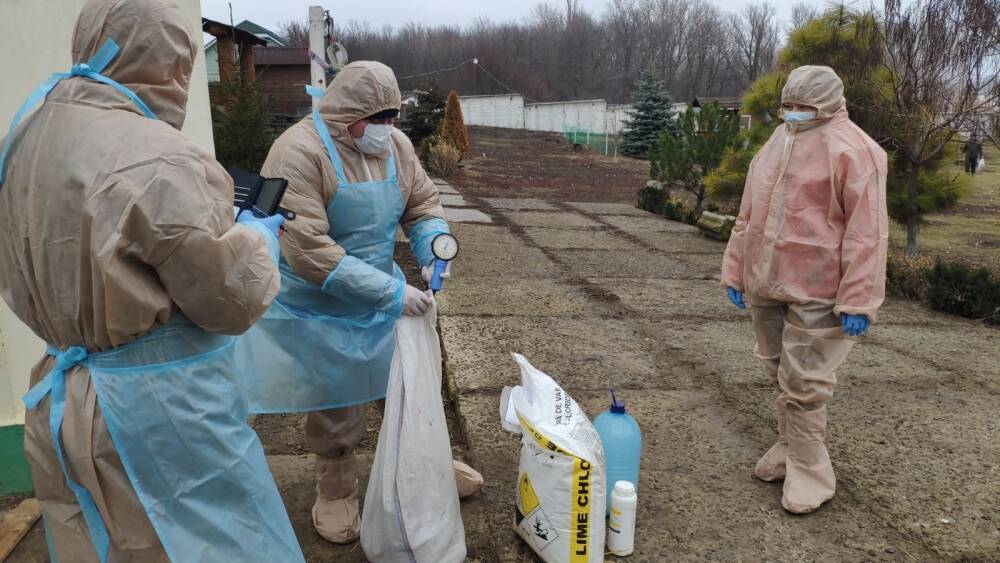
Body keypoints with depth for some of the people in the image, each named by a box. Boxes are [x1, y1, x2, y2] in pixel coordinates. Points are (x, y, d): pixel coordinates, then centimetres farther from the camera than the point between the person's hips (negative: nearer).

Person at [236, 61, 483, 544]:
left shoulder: (395, 145, -4)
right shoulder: (299, 152, -25)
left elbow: (424, 205, 6)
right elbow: (307, 250, -31)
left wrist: (434, 253, -16)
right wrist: (391, 292, -31)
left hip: (384, 294, 6)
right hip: (321, 309, -6)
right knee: (334, 406, 10)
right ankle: (336, 490, 34)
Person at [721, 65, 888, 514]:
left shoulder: (851, 149, -10)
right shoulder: (776, 145, 14)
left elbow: (867, 231, -15)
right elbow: (748, 215, 17)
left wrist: (858, 299, -19)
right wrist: (735, 271, 16)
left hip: (815, 292, -7)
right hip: (766, 284, 7)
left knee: (803, 385, -2)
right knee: (780, 376, 17)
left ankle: (808, 473, 13)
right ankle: (791, 449, 34)